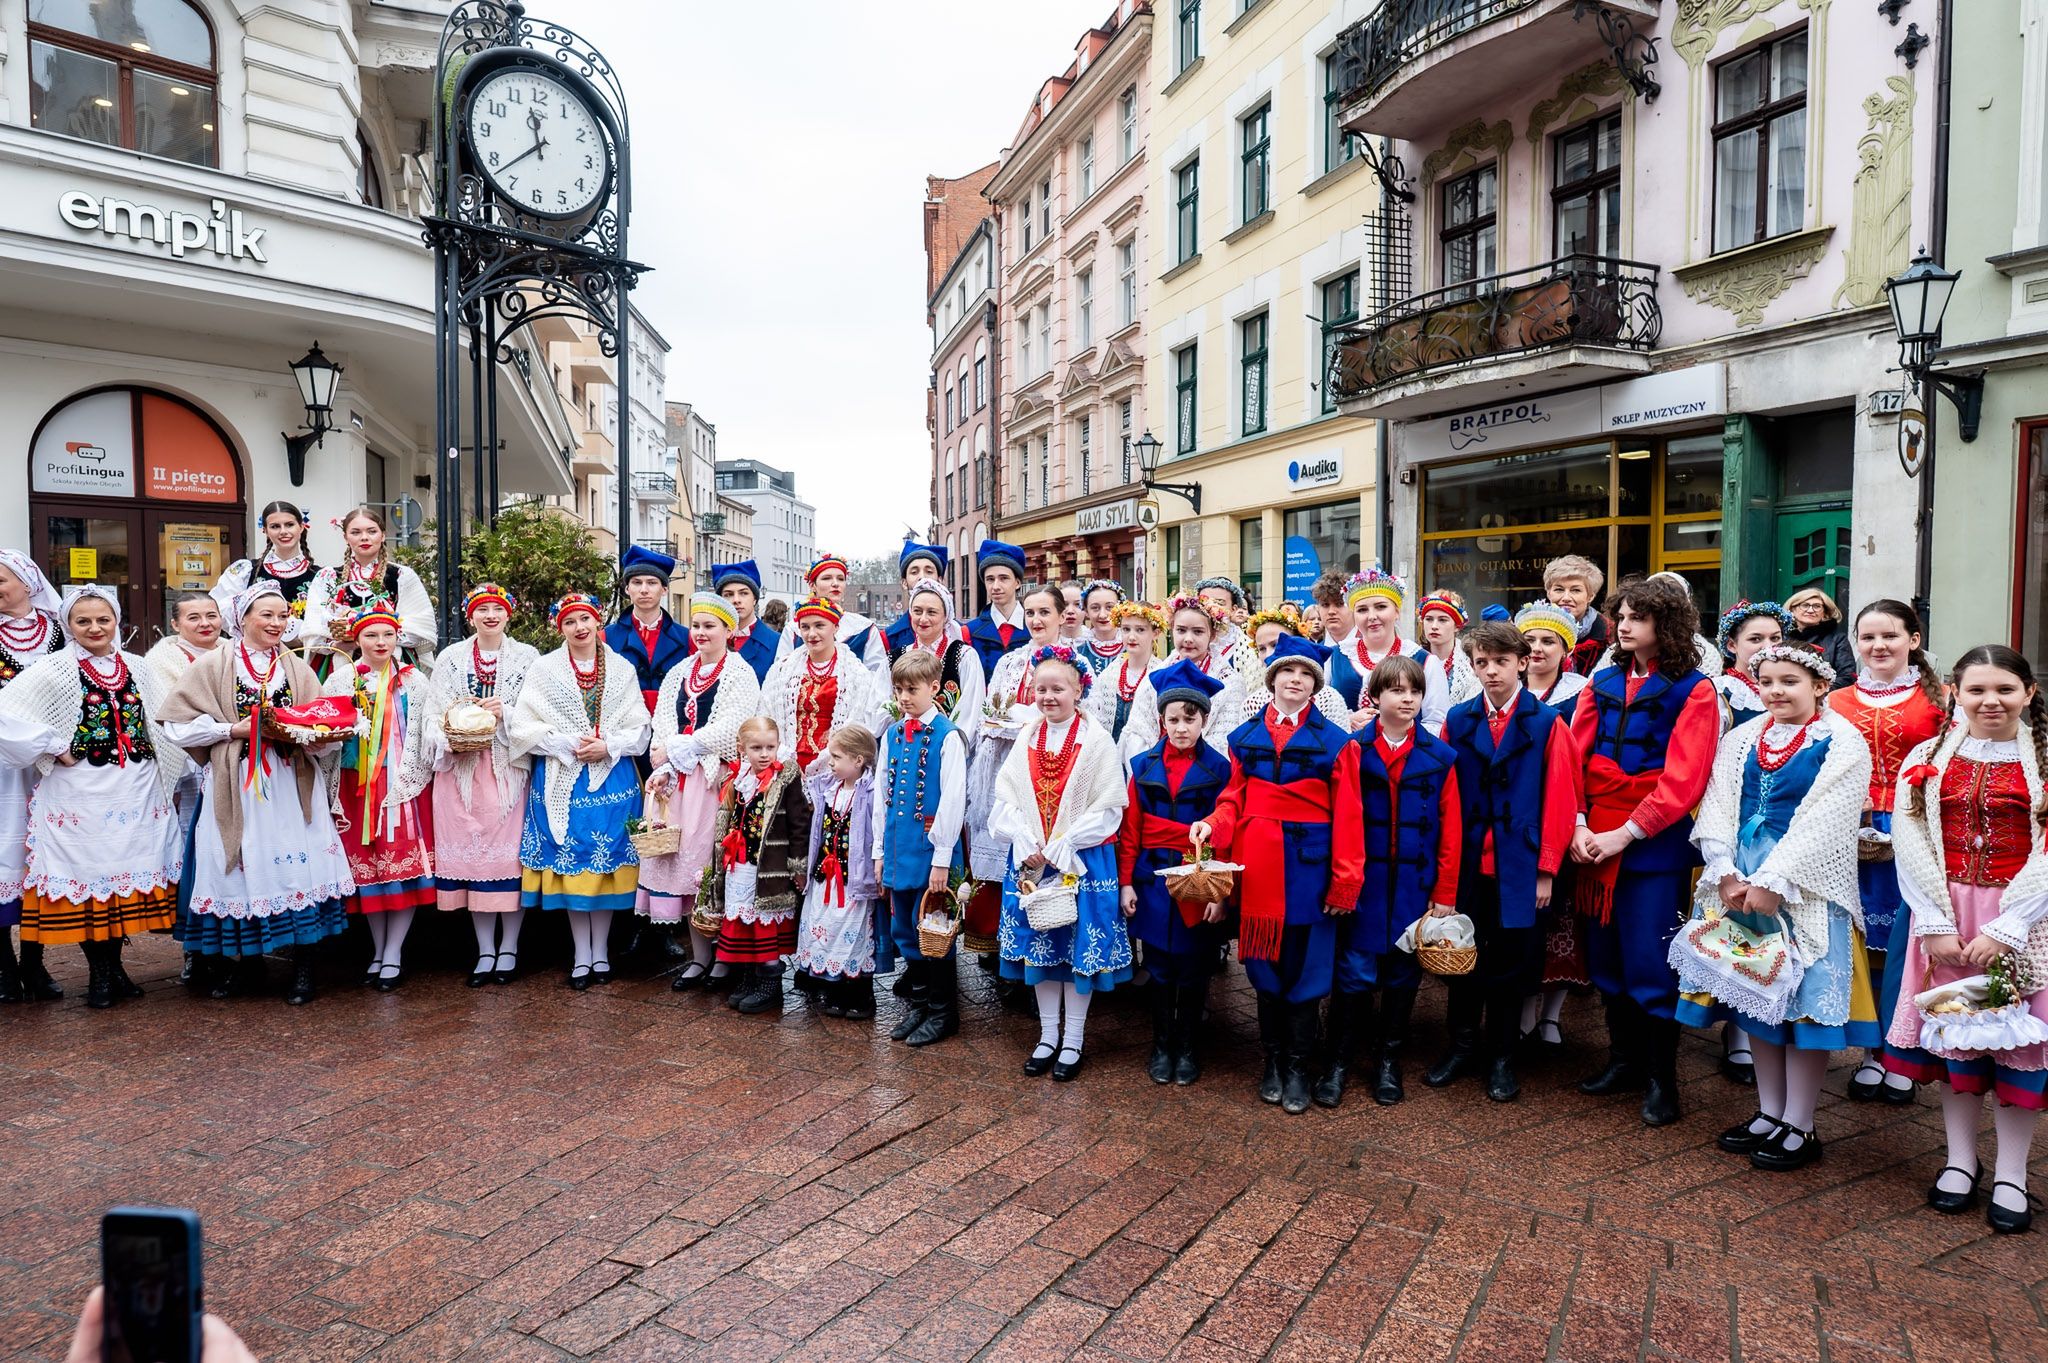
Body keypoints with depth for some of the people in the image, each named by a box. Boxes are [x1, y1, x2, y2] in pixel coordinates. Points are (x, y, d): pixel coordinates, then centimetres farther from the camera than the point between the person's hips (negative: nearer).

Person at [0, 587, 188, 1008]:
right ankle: (99, 973, 13)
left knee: (129, 869, 8)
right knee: (87, 871, 2)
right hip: (82, 793, -3)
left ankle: (115, 966, 21)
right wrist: (55, 749, -13)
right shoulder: (55, 669, -3)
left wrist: (168, 776, 5)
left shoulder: (137, 668, 9)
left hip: (137, 792, 4)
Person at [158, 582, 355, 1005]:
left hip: (291, 784, 1)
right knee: (240, 868, 2)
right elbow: (178, 724, -1)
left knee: (299, 867, -5)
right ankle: (244, 959, 21)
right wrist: (234, 729, -10)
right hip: (236, 786, -1)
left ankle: (303, 969, 4)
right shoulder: (213, 666, 4)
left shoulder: (299, 670, 12)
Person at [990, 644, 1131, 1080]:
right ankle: (1048, 1035, 27)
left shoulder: (1097, 742, -7)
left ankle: (1073, 1040, 19)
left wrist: (1061, 847, -16)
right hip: (1030, 861, 4)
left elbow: (1108, 807, -11)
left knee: (1080, 946, 4)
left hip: (1083, 861, -4)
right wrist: (1026, 844, -11)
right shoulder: (1026, 740, 6)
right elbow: (1005, 798, 5)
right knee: (1039, 944, 11)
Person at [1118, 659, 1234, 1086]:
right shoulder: (1143, 766, 2)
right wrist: (1126, 883, 0)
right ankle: (1161, 1045, 26)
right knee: (1159, 968, 11)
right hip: (1153, 881, 2)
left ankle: (1187, 1047, 25)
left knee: (1194, 970, 9)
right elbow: (1130, 829, 3)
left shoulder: (1219, 768, -4)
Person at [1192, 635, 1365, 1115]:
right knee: (1265, 965, 11)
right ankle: (1273, 1060, 26)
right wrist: (1214, 824, -12)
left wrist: (1345, 881, -9)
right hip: (1258, 864, 3)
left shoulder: (1334, 741, -1)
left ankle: (1298, 1067, 18)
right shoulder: (1245, 737, 8)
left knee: (1304, 967, 4)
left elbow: (1346, 815, -5)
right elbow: (1235, 797, 9)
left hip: (1309, 865, -2)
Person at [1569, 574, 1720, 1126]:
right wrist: (1577, 826, -7)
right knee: (1605, 954, 12)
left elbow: (1682, 780, -12)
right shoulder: (1603, 681, 10)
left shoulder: (1693, 690, -4)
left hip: (1655, 843, -5)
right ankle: (1624, 1059, 28)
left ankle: (1661, 1079, 15)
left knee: (1649, 961, -2)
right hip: (1595, 840, 5)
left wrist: (1626, 833, -15)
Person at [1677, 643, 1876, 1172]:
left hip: (1806, 890, -5)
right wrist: (1728, 874, -10)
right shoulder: (1740, 739, 10)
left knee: (1803, 1000, -1)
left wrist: (1772, 881, -19)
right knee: (1757, 998, 11)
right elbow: (1717, 809, 3)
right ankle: (1769, 1113, 24)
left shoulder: (1843, 744, -4)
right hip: (1740, 886, 5)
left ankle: (1799, 1127, 13)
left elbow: (1823, 823, -13)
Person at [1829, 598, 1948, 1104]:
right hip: (1854, 837, 2)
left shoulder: (1938, 699, 1)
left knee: (1903, 944, 3)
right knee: (1863, 944, 7)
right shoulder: (1837, 702, 9)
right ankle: (1872, 1051, 19)